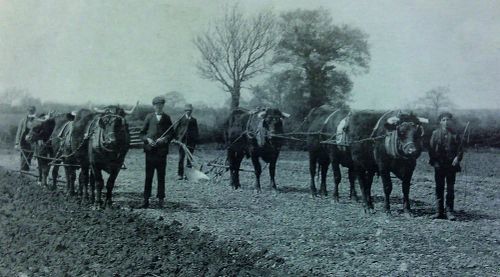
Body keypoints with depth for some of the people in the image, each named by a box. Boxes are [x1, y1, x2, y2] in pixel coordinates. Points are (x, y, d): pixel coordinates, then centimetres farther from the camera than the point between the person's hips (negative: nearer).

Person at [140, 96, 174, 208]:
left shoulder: (166, 118, 10)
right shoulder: (149, 117, 9)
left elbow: (171, 133, 9)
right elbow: (142, 133, 9)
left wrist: (165, 139, -10)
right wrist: (147, 139, -9)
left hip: (162, 150, 0)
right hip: (150, 150, 0)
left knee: (161, 176, 4)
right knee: (148, 176, 0)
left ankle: (161, 199, 10)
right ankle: (146, 199, 2)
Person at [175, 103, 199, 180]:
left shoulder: (194, 120, 11)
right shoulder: (181, 119, 6)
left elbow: (196, 131, 12)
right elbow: (176, 129, 8)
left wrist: (196, 140, 5)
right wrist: (176, 138, -2)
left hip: (191, 141, 2)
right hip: (182, 141, -1)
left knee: (190, 158, 1)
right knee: (181, 158, -3)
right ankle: (180, 174, 0)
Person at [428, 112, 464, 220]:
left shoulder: (454, 134, 4)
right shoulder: (436, 133, 5)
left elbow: (460, 148, 3)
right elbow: (431, 148, 2)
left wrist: (457, 157, -13)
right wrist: (433, 161, -7)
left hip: (451, 165, -1)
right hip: (439, 165, 1)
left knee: (450, 189, 1)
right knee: (439, 189, 6)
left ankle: (450, 212, 5)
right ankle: (439, 212, 11)